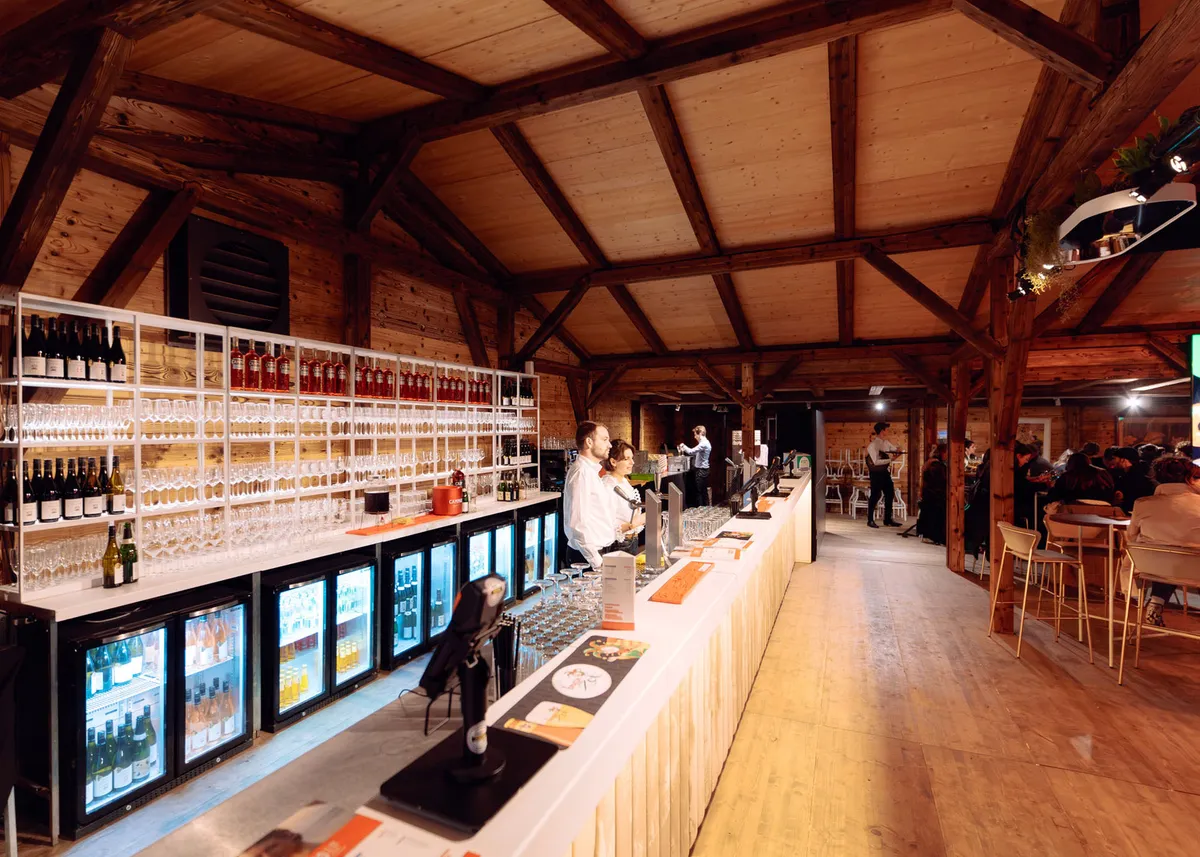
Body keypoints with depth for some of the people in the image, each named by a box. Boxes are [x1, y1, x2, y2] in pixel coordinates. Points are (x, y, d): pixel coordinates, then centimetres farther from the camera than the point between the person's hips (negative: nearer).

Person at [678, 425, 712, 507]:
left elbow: (691, 452, -25)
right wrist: (684, 450, 9)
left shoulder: (704, 444, -19)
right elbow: (695, 453, 19)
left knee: (699, 492, -4)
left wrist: (683, 446, -8)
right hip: (702, 470, 10)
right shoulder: (704, 443, 14)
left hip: (701, 471, -10)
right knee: (704, 492, 14)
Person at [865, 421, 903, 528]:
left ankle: (888, 519, 24)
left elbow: (896, 449, 20)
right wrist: (890, 459, -22)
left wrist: (897, 450, -3)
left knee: (890, 494, 12)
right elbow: (876, 461, -23)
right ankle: (870, 520, 11)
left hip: (885, 472, 8)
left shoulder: (886, 442, 7)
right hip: (876, 473, -8)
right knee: (875, 495, -1)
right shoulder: (873, 444, -17)